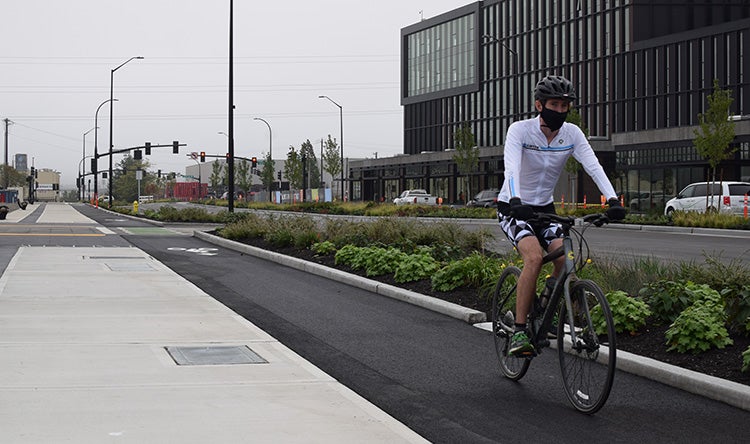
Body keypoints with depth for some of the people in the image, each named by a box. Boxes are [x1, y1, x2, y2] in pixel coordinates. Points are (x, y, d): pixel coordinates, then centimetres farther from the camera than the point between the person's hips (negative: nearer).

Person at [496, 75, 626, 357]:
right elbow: (512, 167, -35)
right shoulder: (520, 130, -19)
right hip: (514, 208, -4)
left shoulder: (572, 134, -7)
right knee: (534, 257, -28)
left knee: (564, 257, -18)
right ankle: (519, 331, -23)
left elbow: (593, 167, -19)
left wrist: (613, 200, -35)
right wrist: (515, 201, -53)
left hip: (544, 207, 5)